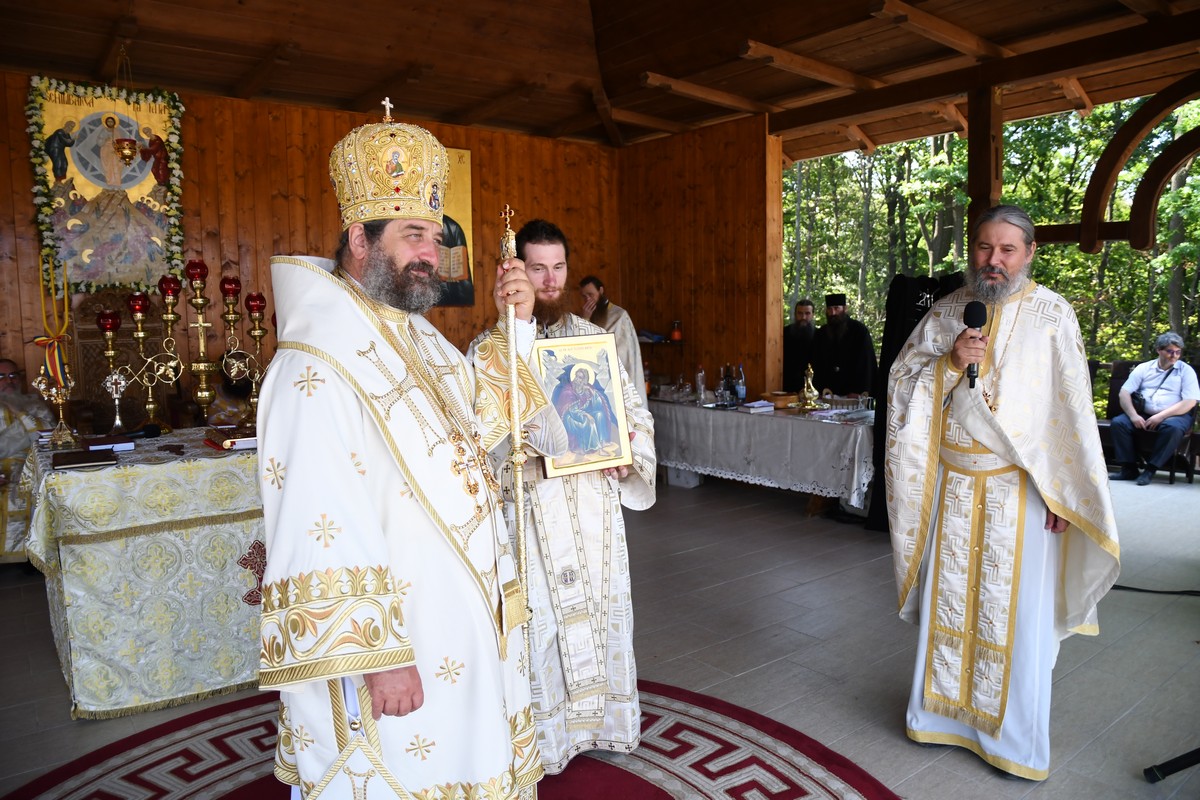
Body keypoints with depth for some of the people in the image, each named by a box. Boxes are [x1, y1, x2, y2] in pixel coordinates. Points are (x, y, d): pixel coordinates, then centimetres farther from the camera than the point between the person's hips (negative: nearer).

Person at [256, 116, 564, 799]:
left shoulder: (413, 332, 6)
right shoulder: (317, 363, -23)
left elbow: (481, 414, 16)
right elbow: (325, 531, -28)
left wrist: (515, 325, 2)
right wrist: (376, 657, -25)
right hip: (393, 643, -9)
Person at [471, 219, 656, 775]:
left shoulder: (596, 339, 8)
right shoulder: (491, 347, -2)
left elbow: (636, 409, 12)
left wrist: (628, 444, -7)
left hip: (594, 502, 4)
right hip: (530, 504, -3)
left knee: (602, 608, 14)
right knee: (538, 617, 3)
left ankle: (601, 715, 35)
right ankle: (543, 731, 24)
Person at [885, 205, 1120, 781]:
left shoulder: (1050, 315, -5)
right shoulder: (945, 312, 4)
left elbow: (1072, 409, -6)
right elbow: (900, 381, 3)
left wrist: (1063, 494, -10)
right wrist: (950, 362, -16)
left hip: (1019, 488, -3)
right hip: (953, 484, 3)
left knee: (1015, 611, 5)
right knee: (948, 599, 12)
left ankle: (1016, 736, 23)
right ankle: (945, 710, 30)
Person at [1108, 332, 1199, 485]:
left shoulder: (1186, 370, 6)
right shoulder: (1144, 368, 12)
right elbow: (1124, 392, 3)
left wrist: (1161, 416, -17)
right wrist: (1133, 415, -14)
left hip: (1174, 415, -2)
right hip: (1143, 415, 3)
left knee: (1173, 428, -37)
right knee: (1117, 423, -24)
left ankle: (1151, 469, -26)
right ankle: (1129, 468, -18)